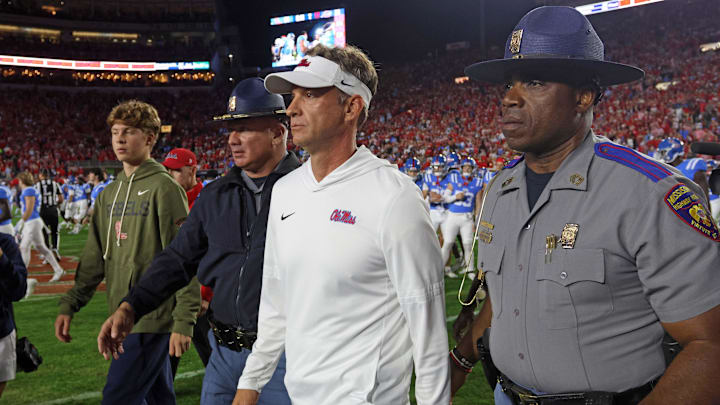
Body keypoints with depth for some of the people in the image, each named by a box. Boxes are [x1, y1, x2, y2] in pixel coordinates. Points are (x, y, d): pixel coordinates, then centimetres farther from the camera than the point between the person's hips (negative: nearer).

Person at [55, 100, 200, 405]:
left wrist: (184, 321, -18)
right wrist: (69, 304, 9)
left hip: (152, 318, -7)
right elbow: (94, 258, 16)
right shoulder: (109, 194, 14)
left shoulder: (164, 188, -10)